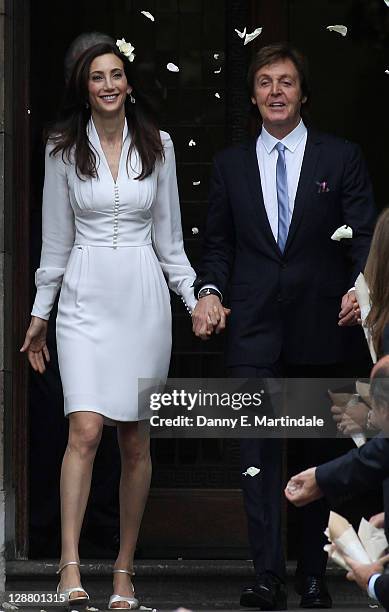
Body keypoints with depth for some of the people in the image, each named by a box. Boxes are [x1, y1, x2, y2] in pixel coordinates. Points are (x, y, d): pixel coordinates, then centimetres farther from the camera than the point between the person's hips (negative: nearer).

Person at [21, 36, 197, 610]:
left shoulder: (157, 147, 6)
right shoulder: (64, 149, 3)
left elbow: (168, 234, 11)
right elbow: (56, 236, 8)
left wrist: (195, 297, 6)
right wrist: (40, 313, 9)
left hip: (143, 298, 1)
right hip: (85, 298, -1)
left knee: (136, 440, 3)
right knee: (85, 430, -16)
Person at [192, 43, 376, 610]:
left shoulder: (341, 157, 4)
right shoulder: (231, 164, 11)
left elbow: (364, 234, -1)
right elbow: (219, 243, 13)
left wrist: (363, 284, -19)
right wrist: (210, 290, -6)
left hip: (319, 327, -1)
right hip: (254, 329, 1)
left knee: (318, 451, 8)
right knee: (258, 448, -9)